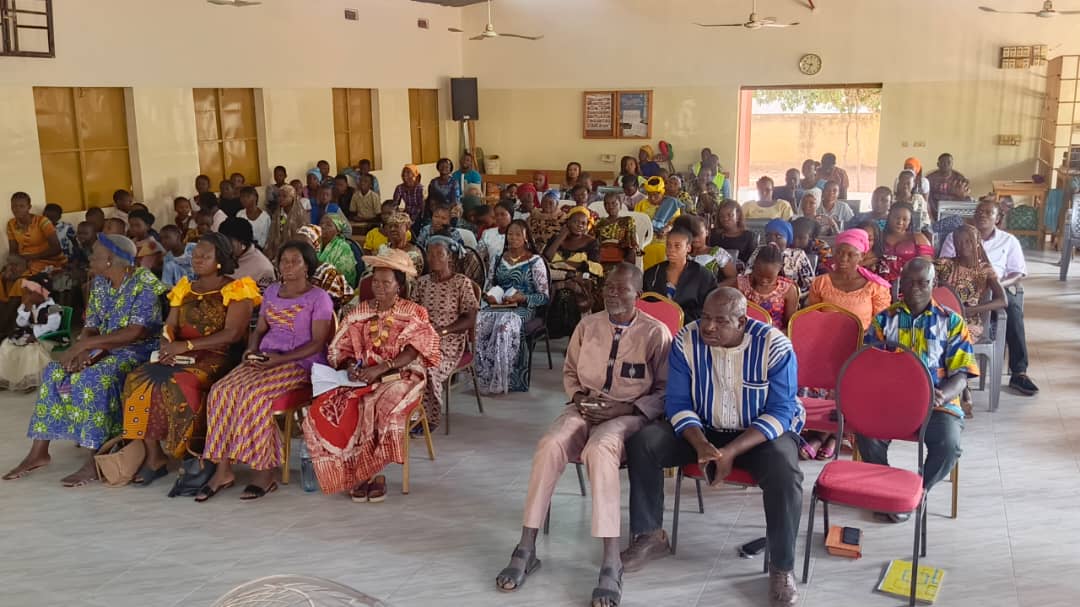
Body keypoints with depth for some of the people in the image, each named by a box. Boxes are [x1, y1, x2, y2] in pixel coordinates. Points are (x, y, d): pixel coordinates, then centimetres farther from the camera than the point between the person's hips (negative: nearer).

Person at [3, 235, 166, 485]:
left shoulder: (146, 283, -16)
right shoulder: (99, 282, 9)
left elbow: (136, 333, -24)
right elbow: (91, 326, 7)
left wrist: (84, 344, -23)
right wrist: (83, 350, -16)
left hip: (139, 351, -8)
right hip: (104, 350, 8)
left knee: (96, 378, -32)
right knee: (54, 372, -10)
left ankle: (95, 461, -29)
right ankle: (39, 451, -3)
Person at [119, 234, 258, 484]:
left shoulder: (236, 290, 0)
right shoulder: (185, 288, 20)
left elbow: (232, 333, -11)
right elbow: (170, 325, 14)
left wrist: (188, 345, -17)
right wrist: (167, 343, -10)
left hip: (217, 358, -6)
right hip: (182, 358, 6)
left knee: (178, 385, -32)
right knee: (139, 379, -20)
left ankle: (196, 452, -15)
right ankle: (154, 455, -17)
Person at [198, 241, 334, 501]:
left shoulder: (319, 298, -2)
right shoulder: (271, 291, 18)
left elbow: (318, 343, -9)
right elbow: (259, 330, 21)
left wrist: (281, 359, -19)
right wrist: (251, 350, -1)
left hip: (300, 363, -6)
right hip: (264, 359, 6)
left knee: (252, 393, -31)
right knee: (221, 390, -20)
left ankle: (265, 472, -21)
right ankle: (223, 470, -18)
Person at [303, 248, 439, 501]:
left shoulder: (414, 314, 3)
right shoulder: (360, 312, 15)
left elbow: (414, 351, -10)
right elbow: (341, 349, 13)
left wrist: (381, 367, -23)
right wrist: (351, 365, -10)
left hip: (400, 376, -4)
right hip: (362, 377, 4)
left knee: (379, 407, -37)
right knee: (324, 408, -23)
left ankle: (374, 473, -16)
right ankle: (355, 473, -13)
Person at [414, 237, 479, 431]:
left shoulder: (462, 282, -2)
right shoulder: (422, 282, 14)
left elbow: (470, 320, -6)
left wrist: (442, 331, -17)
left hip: (449, 342, -4)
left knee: (428, 367, -31)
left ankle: (430, 418, -11)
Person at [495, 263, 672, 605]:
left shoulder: (656, 333, -4)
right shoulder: (587, 326, 8)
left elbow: (665, 392, -2)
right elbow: (570, 372, 20)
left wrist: (625, 409, -15)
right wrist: (579, 396, -3)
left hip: (630, 414, -4)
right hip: (585, 408, 4)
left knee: (599, 449, -38)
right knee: (549, 446, -28)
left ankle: (611, 562, -35)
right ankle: (526, 550, -20)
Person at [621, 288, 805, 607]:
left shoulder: (775, 346, -21)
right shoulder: (686, 341, -14)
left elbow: (779, 413, -20)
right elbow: (678, 403, -9)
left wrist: (731, 451, -31)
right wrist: (701, 444, -29)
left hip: (763, 432, -3)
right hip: (702, 429, 3)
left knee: (784, 472, -34)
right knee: (642, 443, -18)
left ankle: (782, 567, -13)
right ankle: (651, 536, -1)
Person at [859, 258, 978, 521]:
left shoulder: (951, 321, 6)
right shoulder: (884, 319, 8)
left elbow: (961, 374, 1)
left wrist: (942, 396, -21)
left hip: (937, 403, 0)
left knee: (949, 444, -30)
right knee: (866, 434, -29)